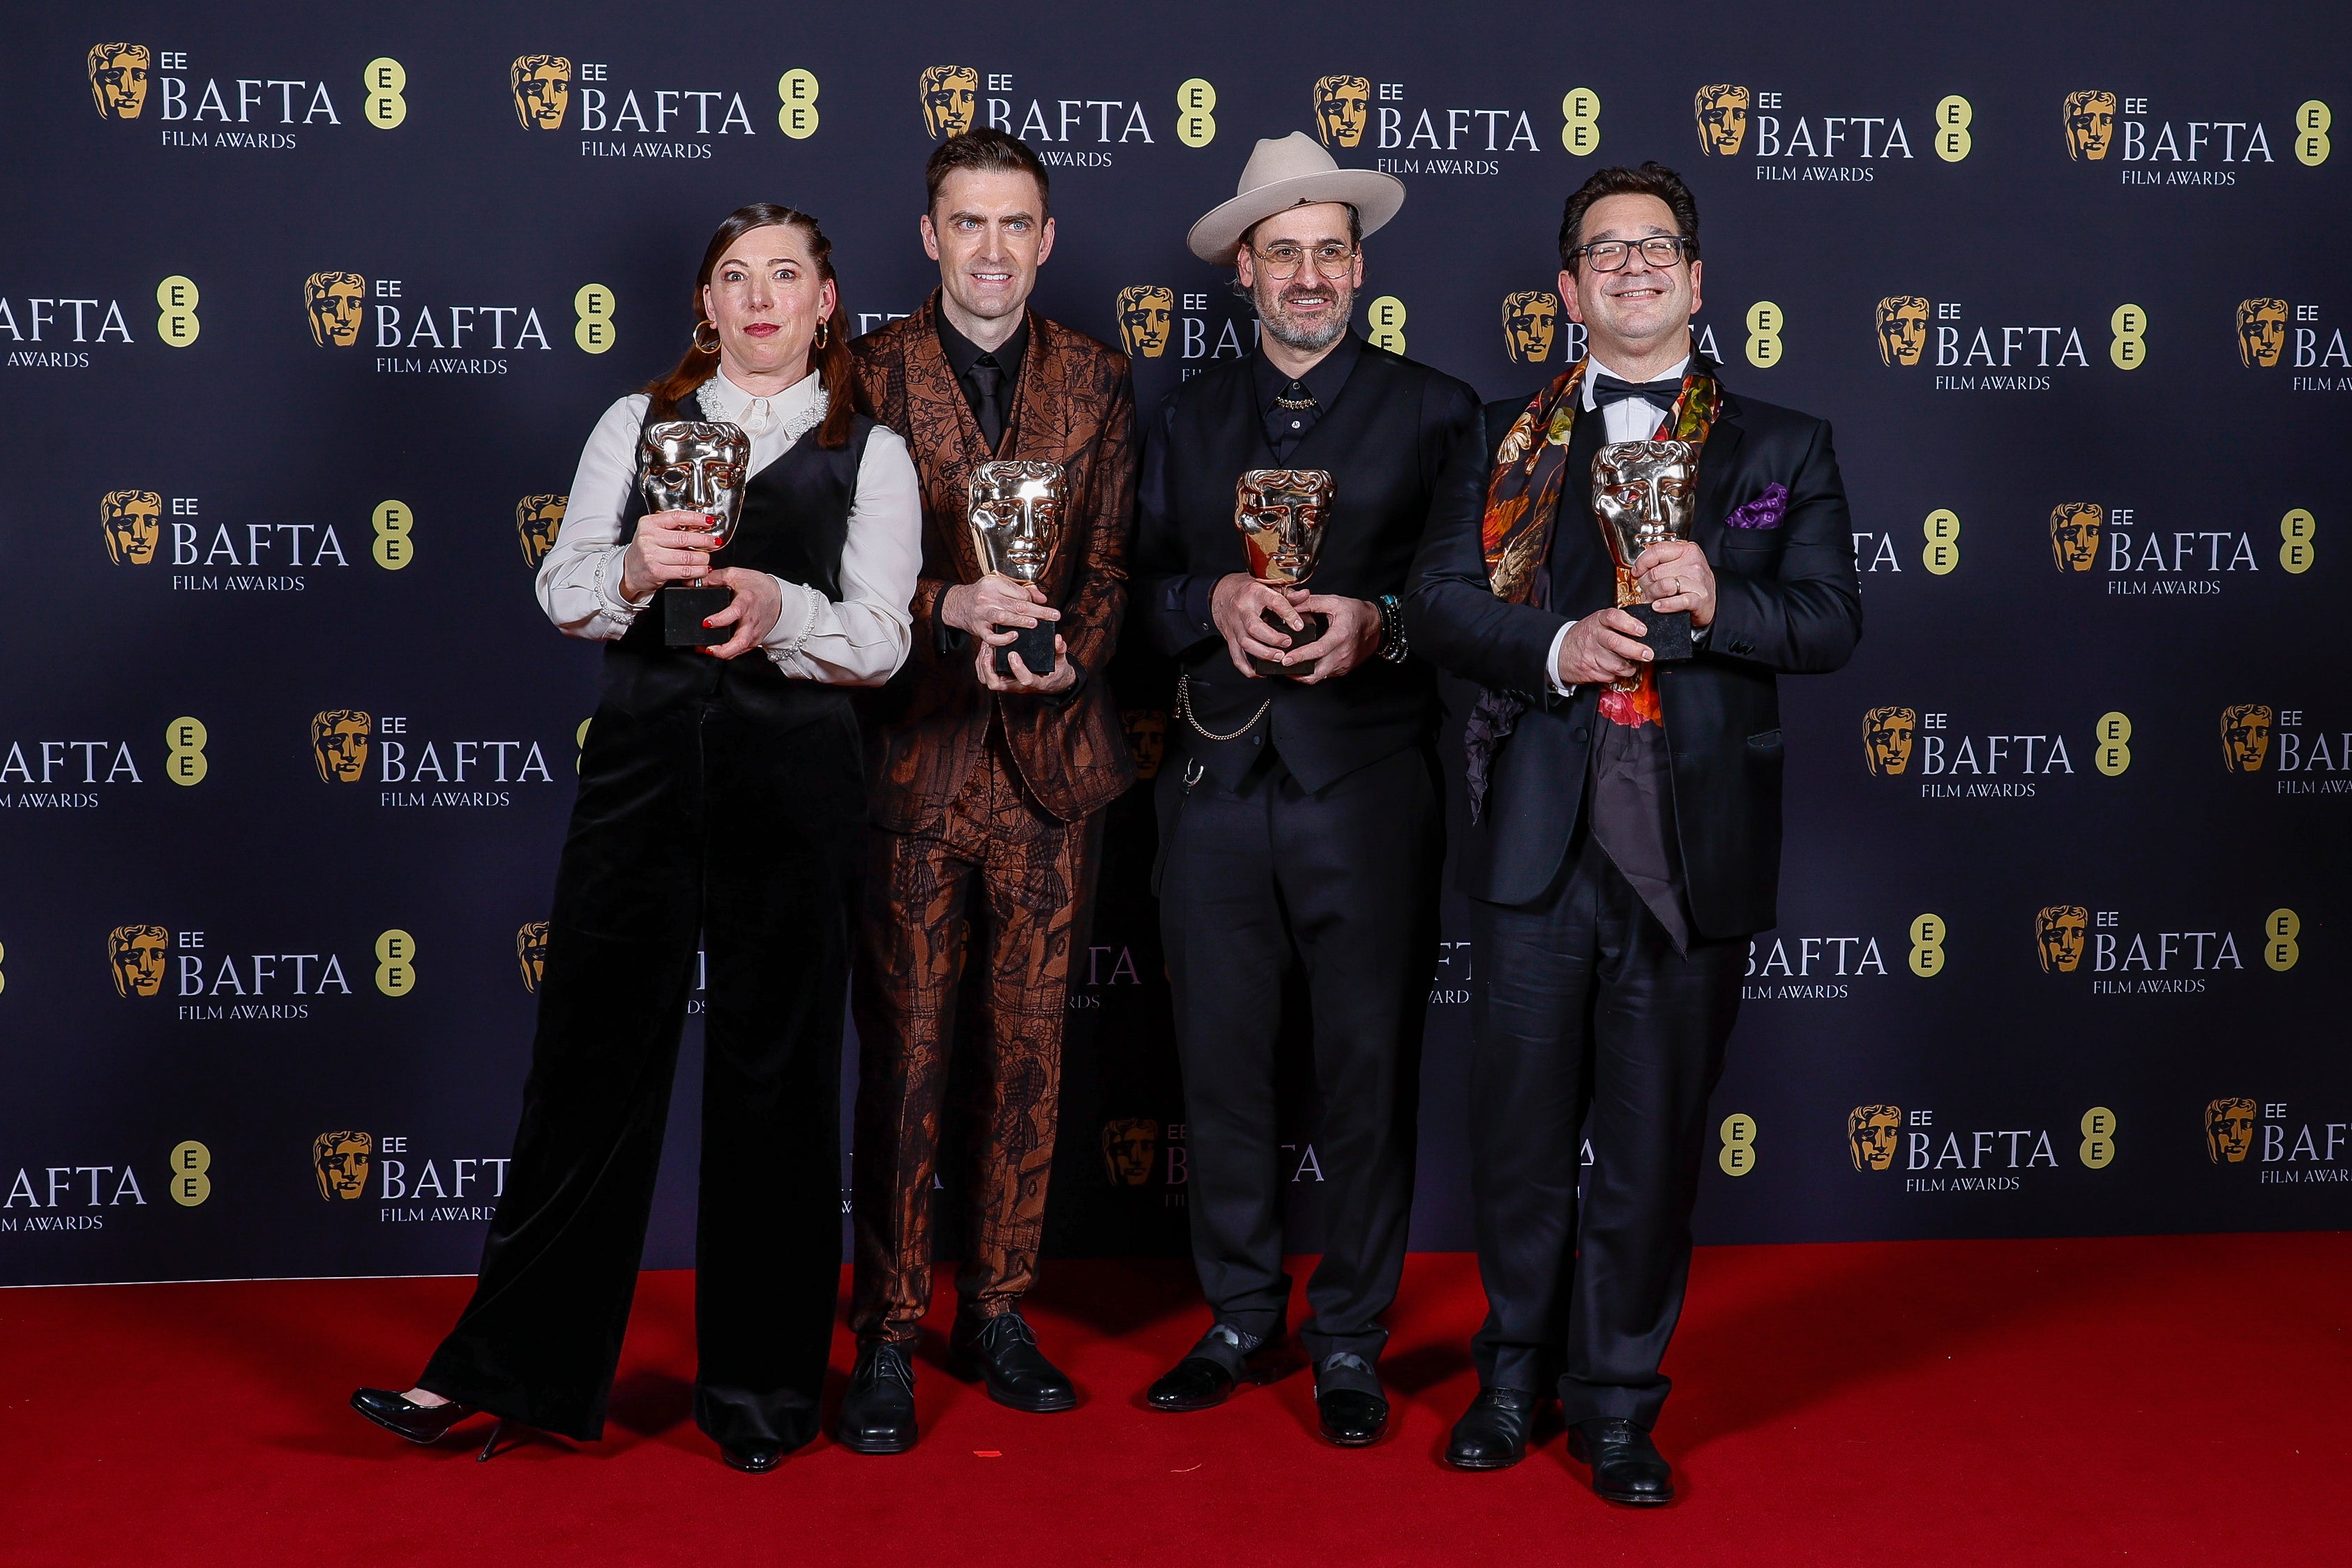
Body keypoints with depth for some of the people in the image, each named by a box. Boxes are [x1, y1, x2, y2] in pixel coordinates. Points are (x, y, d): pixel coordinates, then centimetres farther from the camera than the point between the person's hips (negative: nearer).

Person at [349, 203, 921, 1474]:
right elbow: (562, 590, 5)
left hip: (793, 779, -1)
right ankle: (513, 1367, 13)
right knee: (592, 1050, 3)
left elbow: (881, 642, 0)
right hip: (643, 758, 1)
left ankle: (760, 1385, 17)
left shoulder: (869, 454, 8)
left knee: (774, 1071, 5)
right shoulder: (638, 424, 13)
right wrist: (634, 571, -17)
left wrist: (783, 610, -20)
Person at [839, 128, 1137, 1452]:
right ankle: (889, 1336, 11)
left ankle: (998, 1312, 22)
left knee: (1033, 1046, 8)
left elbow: (1114, 559, 7)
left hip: (1051, 759, 3)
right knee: (906, 1055, 0)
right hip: (913, 755, -2)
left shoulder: (1098, 378, 10)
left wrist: (1068, 652, -12)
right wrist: (951, 610, -17)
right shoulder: (867, 372, 3)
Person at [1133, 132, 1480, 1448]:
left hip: (1370, 787, -3)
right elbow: (1142, 588, 11)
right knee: (1223, 1064, 7)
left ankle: (1352, 1338, 16)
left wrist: (1377, 623, -16)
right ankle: (1242, 1318, 23)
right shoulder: (1191, 417, 15)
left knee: (1371, 1073, 2)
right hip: (1219, 783, 3)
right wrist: (1215, 601, -9)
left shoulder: (1435, 411, 5)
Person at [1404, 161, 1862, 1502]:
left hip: (1694, 843, 0)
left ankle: (1617, 1400, 22)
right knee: (1522, 1125, 9)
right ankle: (1517, 1371, 29)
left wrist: (1718, 601, -18)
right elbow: (1439, 600, 2)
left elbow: (1832, 621, 0)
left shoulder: (1785, 449, 8)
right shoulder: (1507, 440, 10)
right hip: (1540, 837, 1)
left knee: (1656, 1137, 7)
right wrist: (1555, 649, -15)